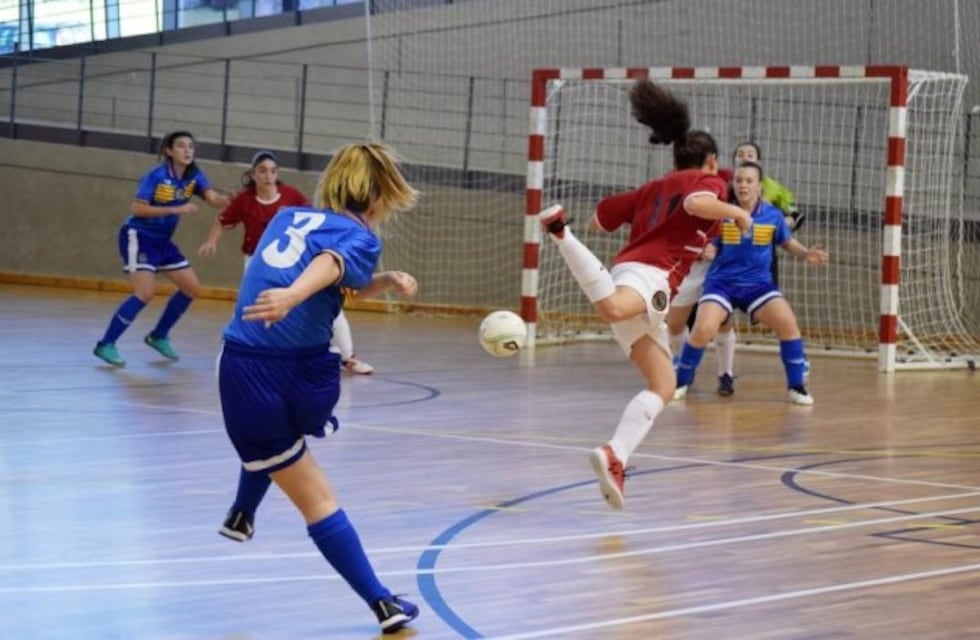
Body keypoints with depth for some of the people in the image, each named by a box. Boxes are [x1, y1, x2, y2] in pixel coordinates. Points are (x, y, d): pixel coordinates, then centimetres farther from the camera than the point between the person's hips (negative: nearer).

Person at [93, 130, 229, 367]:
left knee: (192, 288, 8)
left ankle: (158, 336, 23)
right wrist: (177, 209, -27)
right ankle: (105, 345, -14)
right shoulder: (157, 175, -18)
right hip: (138, 236, -8)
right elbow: (137, 208, -23)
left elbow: (214, 199, -16)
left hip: (162, 240, 8)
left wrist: (231, 201, -39)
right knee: (145, 293, -21)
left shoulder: (194, 176, -2)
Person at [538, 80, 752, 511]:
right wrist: (735, 212, 5)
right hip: (651, 274, -8)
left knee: (662, 385, 7)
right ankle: (561, 232, -51)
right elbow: (696, 203, -12)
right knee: (613, 309, -43)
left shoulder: (654, 187, 33)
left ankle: (614, 458, -10)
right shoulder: (709, 182, 13)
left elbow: (599, 220, 36)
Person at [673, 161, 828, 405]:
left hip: (758, 284, 2)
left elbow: (788, 243, 13)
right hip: (722, 282, -2)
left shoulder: (773, 215, -2)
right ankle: (681, 383, 2)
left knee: (788, 324, -18)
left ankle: (796, 387, -1)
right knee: (703, 330, -22)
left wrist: (807, 254, -6)